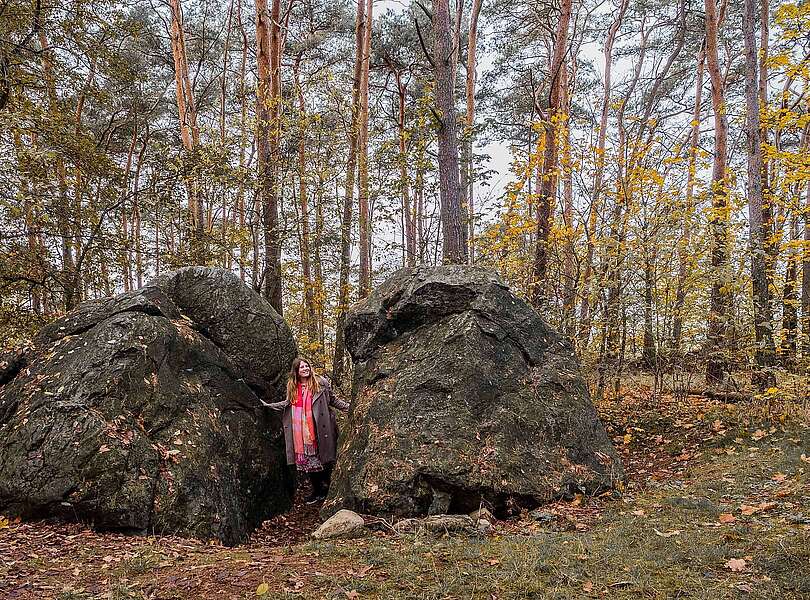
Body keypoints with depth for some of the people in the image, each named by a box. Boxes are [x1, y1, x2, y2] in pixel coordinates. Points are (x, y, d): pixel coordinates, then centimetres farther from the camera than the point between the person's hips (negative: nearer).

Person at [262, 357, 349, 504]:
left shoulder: (320, 383, 0)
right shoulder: (292, 387, 10)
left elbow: (333, 399, 5)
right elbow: (288, 403, 22)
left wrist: (348, 407, -2)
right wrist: (269, 405, 21)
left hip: (318, 428, -3)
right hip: (300, 429, 3)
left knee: (322, 458, -1)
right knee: (307, 460, 5)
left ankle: (325, 489, 12)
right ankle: (316, 491, 18)